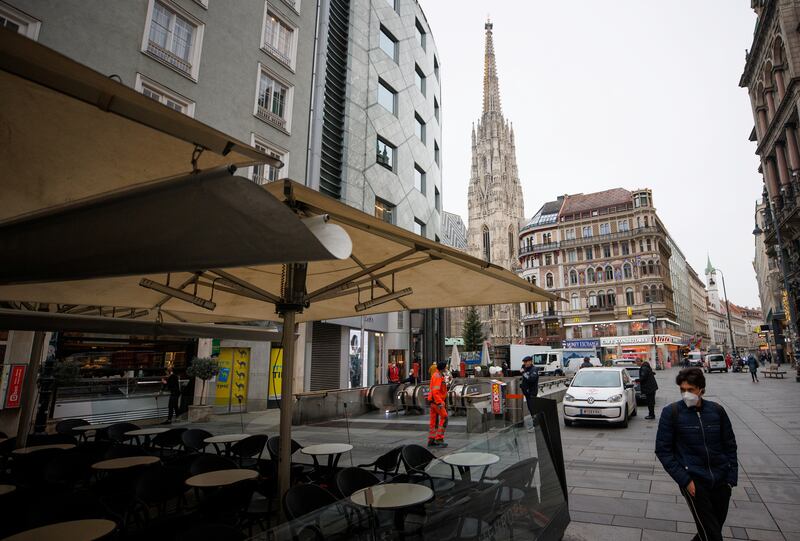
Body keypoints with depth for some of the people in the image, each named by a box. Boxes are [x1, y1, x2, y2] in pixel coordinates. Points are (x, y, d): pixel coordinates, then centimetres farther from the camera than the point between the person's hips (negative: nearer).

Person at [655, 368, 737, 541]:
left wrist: (731, 477, 4)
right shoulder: (671, 412, -9)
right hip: (694, 481, -4)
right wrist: (684, 480, -12)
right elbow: (663, 450, -6)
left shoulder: (717, 410, 0)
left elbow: (730, 445, 10)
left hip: (721, 480, 4)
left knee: (717, 526, 15)